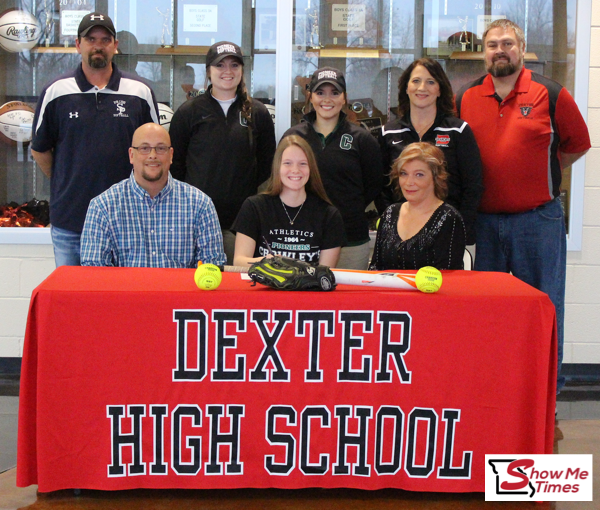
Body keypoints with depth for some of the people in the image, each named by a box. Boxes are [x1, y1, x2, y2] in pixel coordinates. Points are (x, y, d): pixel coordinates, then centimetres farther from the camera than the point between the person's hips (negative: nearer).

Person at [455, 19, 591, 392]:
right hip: (483, 220, 3)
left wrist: (541, 173, 4)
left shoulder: (550, 94, -1)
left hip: (538, 219, -3)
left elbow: (578, 144, 9)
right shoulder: (466, 98, 6)